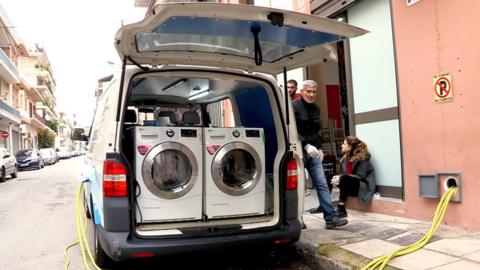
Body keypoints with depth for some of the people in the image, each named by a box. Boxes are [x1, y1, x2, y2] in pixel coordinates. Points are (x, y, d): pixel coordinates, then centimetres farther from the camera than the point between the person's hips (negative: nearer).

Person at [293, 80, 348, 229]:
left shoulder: (316, 109, 14)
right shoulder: (294, 106, -9)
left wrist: (318, 147, 13)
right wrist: (306, 145, -24)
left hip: (313, 152, 6)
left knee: (322, 184, 1)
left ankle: (331, 218, 2)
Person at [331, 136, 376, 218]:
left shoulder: (362, 158, -15)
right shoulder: (345, 158, 5)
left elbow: (360, 177, -22)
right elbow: (344, 174, 7)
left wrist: (341, 178, -25)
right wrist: (338, 177, -16)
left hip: (364, 187, -8)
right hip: (348, 185, 8)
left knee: (344, 179, -34)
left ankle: (341, 210, -32)